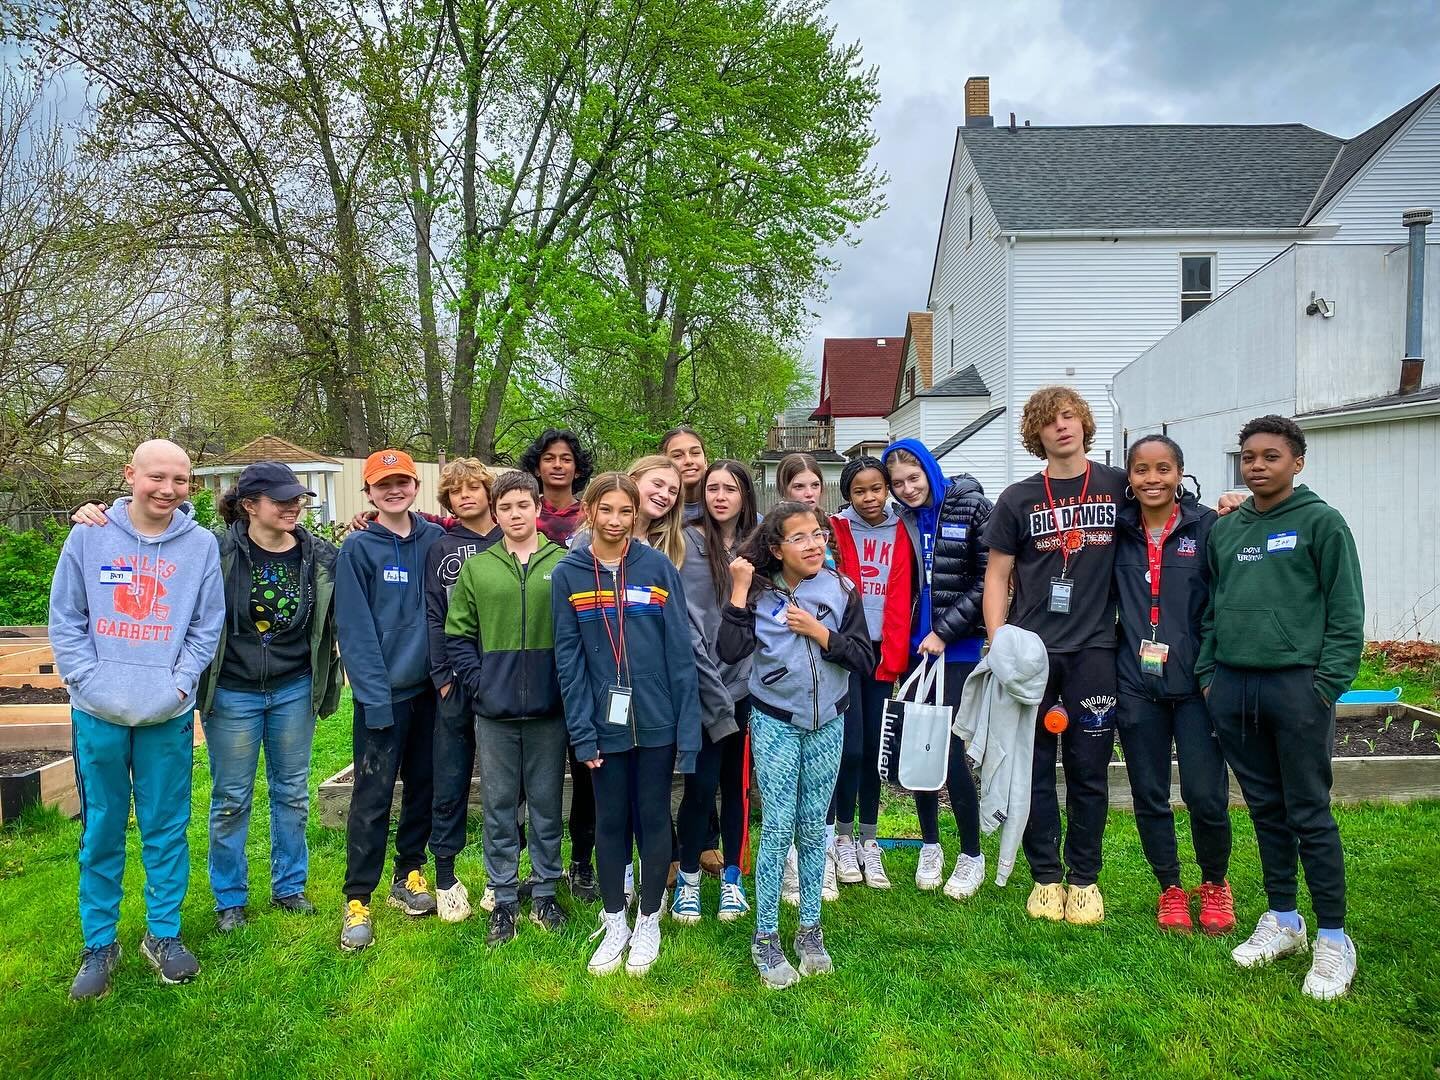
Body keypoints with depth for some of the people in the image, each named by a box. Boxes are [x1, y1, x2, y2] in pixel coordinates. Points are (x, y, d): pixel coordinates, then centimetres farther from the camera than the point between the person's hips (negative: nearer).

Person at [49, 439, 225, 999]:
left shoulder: (201, 544, 0)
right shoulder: (89, 536, 0)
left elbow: (207, 628, 2)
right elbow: (65, 619, 1)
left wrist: (178, 685, -9)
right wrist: (91, 683, -8)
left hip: (169, 715, 0)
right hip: (99, 713, 0)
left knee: (167, 828, 9)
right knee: (101, 832, 10)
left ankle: (163, 933, 25)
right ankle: (99, 943, 25)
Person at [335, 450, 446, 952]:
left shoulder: (435, 540, 4)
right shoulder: (358, 549, -6)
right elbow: (355, 628, -11)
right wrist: (375, 696, -16)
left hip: (428, 686, 4)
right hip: (383, 692, -4)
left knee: (423, 787, 13)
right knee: (373, 796, 0)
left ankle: (408, 876, 30)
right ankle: (357, 900, 12)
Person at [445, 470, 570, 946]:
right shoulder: (476, 568, 3)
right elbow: (458, 635, 5)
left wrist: (568, 687, -6)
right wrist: (478, 683, -5)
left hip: (549, 710, -1)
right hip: (494, 711, 1)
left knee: (546, 804, 11)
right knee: (499, 806, 11)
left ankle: (545, 892, 26)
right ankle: (504, 897, 24)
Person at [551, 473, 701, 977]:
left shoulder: (658, 567, -4)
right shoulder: (567, 574, -2)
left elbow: (680, 650, -4)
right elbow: (568, 658, -3)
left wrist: (687, 727, -8)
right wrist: (582, 732, -8)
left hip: (656, 723, -1)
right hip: (606, 725, 1)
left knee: (653, 820, 12)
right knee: (610, 822, 13)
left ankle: (648, 922, 30)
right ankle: (614, 923, 31)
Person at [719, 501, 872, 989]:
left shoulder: (842, 590, -2)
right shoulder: (760, 591, -6)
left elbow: (864, 658, -4)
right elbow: (729, 652, -17)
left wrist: (819, 632, -15)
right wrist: (739, 591, -19)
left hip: (827, 724, 2)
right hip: (775, 724, -2)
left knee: (813, 828, 12)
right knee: (777, 828, -1)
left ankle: (810, 929, 26)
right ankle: (765, 938, 13)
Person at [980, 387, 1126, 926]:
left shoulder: (1117, 487, 5)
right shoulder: (1018, 498, 4)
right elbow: (997, 574, 4)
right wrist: (997, 644, -5)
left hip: (1093, 649, 0)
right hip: (1030, 652, 0)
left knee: (1089, 771, 7)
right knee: (1034, 770, 6)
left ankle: (1084, 877, 23)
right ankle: (1046, 877, 21)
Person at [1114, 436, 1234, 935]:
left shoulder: (1208, 527, -3)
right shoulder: (1118, 532, 5)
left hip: (1194, 683, -2)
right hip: (1136, 685, 3)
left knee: (1205, 795, -1)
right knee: (1149, 796, 9)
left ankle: (1215, 884, 27)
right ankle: (1170, 889, 29)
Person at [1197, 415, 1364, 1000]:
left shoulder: (1321, 522, -2)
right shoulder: (1224, 530, 13)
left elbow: (1346, 612, -5)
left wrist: (1327, 683, -11)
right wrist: (1208, 673, 9)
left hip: (1296, 684, -5)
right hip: (1232, 687, 5)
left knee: (1310, 813, 1)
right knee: (1265, 808, 14)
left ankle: (1333, 938, 15)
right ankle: (1282, 920, 27)